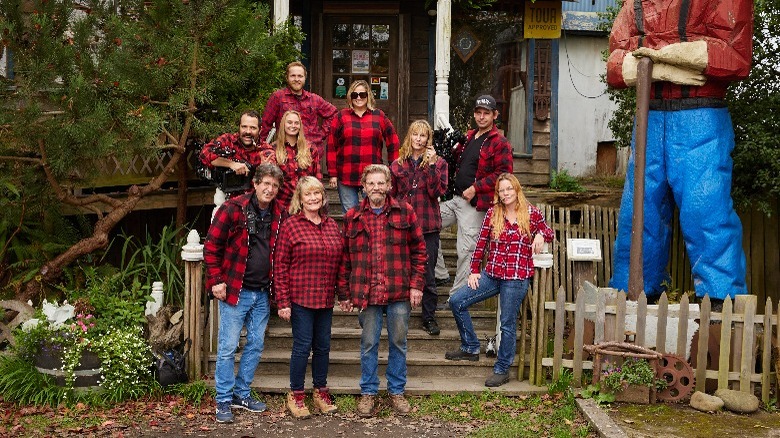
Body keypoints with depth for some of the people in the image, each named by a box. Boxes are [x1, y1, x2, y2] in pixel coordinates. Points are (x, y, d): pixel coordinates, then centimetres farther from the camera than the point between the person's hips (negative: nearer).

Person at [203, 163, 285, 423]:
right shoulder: (233, 208, -9)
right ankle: (223, 400, 15)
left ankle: (242, 393, 28)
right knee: (227, 348, 2)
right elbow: (212, 246, -8)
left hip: (262, 294, 5)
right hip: (234, 291, -5)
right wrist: (216, 281, -11)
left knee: (256, 345, 13)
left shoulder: (279, 215, 5)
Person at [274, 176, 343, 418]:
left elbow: (339, 263, 15)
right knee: (302, 346, 0)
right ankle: (296, 395, 17)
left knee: (323, 346, 12)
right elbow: (280, 266, -8)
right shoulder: (290, 225, -6)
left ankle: (320, 391, 27)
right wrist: (282, 302, -11)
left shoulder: (332, 226, 10)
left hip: (325, 298, 5)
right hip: (300, 297, -5)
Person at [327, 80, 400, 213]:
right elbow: (331, 146, 2)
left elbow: (393, 142, 10)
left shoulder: (379, 116, 8)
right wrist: (333, 174, -3)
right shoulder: (341, 116, 5)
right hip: (346, 176, 0)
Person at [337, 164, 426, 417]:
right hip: (367, 292, 0)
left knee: (398, 343, 10)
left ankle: (397, 391, 25)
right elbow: (344, 259, 6)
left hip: (399, 292, 0)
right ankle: (368, 392, 23)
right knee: (369, 344, 9)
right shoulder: (353, 217, 5)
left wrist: (417, 284, -4)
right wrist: (344, 294, 3)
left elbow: (419, 249, 3)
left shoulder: (404, 212, 3)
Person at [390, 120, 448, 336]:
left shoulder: (438, 162, 4)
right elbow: (392, 194, 13)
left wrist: (431, 165, -16)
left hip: (428, 226, -2)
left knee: (428, 274, 2)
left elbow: (438, 192, -10)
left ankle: (429, 317, 15)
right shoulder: (397, 164, 10)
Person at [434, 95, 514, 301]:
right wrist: (453, 150, 3)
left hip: (474, 204, -8)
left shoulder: (500, 143, -8)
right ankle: (440, 274, 19)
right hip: (454, 199, 8)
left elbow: (503, 173, -16)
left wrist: (475, 188, -18)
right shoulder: (468, 137, 16)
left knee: (466, 251, -3)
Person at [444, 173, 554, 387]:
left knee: (508, 324, 1)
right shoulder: (492, 214, 4)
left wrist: (541, 235, -9)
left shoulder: (532, 213, -1)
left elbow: (548, 232, 15)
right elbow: (481, 243, 8)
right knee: (456, 301, -2)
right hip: (492, 274, 4)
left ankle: (502, 370, 16)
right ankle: (470, 348, 13)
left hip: (517, 277, -4)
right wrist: (474, 271, 5)